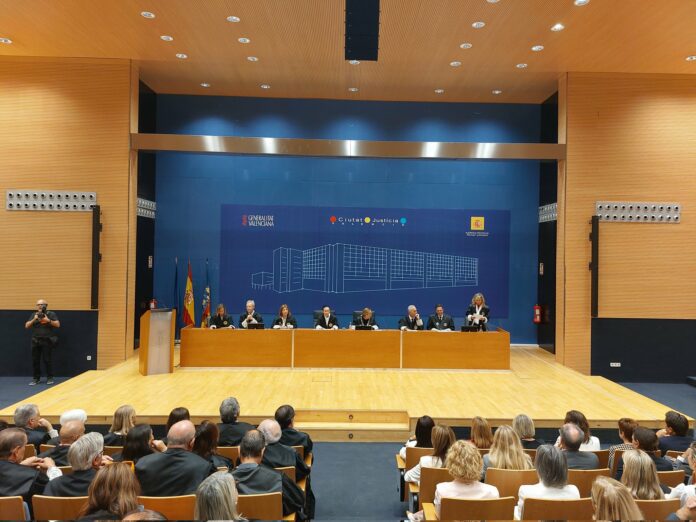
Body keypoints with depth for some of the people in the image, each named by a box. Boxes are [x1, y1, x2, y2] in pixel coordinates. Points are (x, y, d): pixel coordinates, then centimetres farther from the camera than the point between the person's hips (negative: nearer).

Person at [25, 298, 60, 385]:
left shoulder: (51, 314, 2)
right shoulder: (34, 315, 12)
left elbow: (58, 325, -5)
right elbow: (27, 326, 6)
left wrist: (48, 320, -17)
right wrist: (34, 319, -9)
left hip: (47, 341, -4)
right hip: (35, 341, 4)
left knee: (47, 360, -3)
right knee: (35, 360, 5)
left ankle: (49, 378, 6)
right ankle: (36, 378, 15)